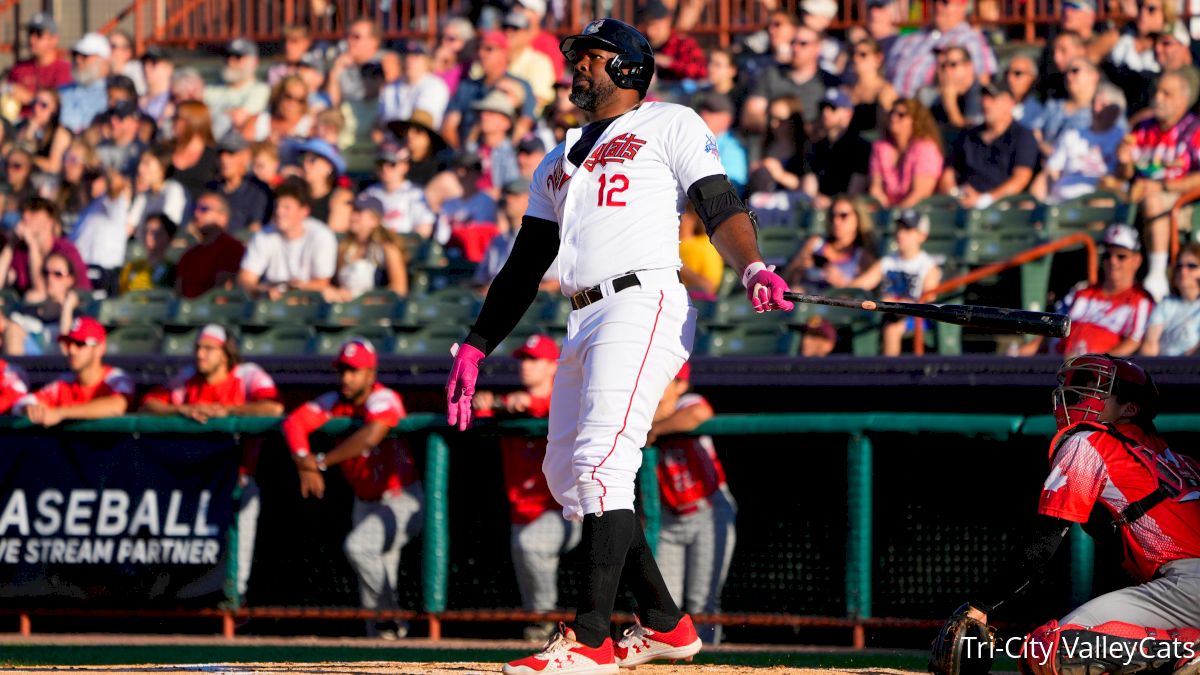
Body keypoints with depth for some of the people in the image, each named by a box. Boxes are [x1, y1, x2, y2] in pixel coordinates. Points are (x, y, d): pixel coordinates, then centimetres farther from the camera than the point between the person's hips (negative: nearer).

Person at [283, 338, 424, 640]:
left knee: (358, 546, -28)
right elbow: (293, 422, -15)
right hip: (365, 502, 7)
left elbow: (371, 435, -40)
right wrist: (304, 462, -34)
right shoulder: (334, 402, -2)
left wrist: (322, 462, -33)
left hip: (401, 499, -7)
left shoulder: (383, 400, -20)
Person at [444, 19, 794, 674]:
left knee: (601, 461, -20)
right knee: (567, 474, 7)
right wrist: (475, 345, 22)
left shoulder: (670, 125, 8)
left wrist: (752, 268, -24)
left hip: (644, 304, -8)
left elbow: (720, 207, -5)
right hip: (584, 323, 9)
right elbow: (525, 264, 29)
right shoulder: (561, 159, 29)